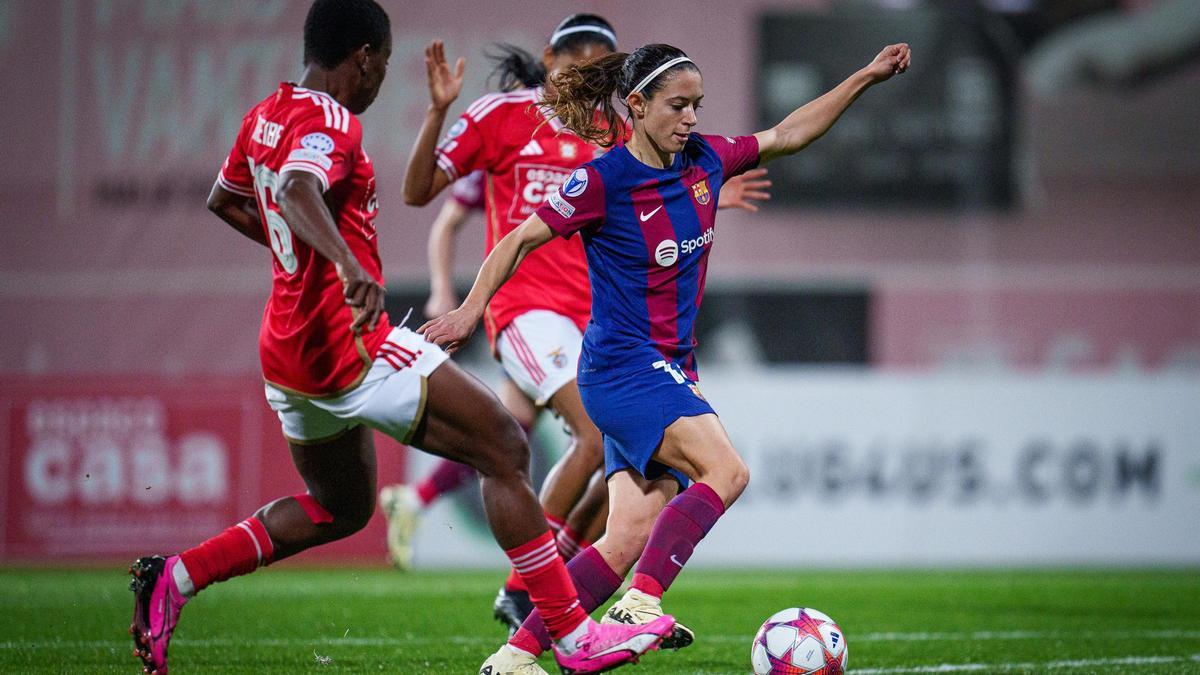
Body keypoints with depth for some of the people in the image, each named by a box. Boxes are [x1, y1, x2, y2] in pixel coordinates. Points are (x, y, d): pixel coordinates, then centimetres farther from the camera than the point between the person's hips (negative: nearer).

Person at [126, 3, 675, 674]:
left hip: (289, 354, 10)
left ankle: (176, 577, 14)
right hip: (350, 344, -10)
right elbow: (297, 189, -38)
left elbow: (224, 200, 29)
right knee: (505, 450, -5)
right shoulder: (330, 123, -16)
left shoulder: (266, 116, 11)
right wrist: (348, 263, -54)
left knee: (340, 508, 26)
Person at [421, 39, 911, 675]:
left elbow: (786, 134, 19)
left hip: (671, 372, 7)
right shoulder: (603, 180, -11)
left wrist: (865, 78, 18)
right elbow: (521, 240, -4)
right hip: (621, 366, -7)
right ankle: (640, 605, -28)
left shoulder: (703, 159, 7)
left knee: (630, 536, -4)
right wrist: (472, 308, -11)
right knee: (725, 471, -27)